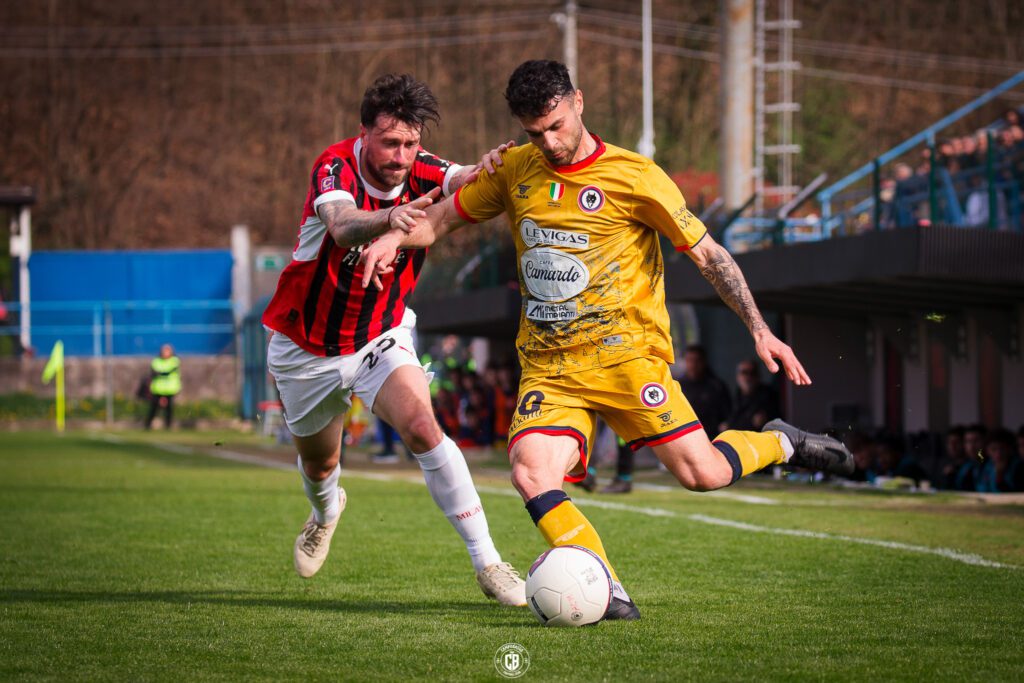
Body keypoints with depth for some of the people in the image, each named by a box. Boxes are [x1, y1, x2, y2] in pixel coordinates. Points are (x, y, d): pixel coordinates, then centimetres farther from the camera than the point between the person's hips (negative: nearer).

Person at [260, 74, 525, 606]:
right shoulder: (335, 167, -26)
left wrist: (489, 168, -60)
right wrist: (386, 219, -70)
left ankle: (486, 561, -22)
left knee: (421, 427, -26)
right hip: (306, 347, -1)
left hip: (382, 337, 1)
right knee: (317, 461, 20)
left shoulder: (421, 173, -16)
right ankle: (325, 509, 59)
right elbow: (342, 227, -48)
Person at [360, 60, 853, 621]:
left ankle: (780, 443, 21)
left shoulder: (633, 177, -5)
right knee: (531, 477, -23)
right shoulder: (514, 172, 8)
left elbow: (707, 254, -1)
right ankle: (607, 593, -16)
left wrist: (759, 330, -8)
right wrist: (393, 237, -3)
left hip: (625, 353, -3)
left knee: (703, 474, -10)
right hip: (548, 367, 3)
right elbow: (440, 219, 19)